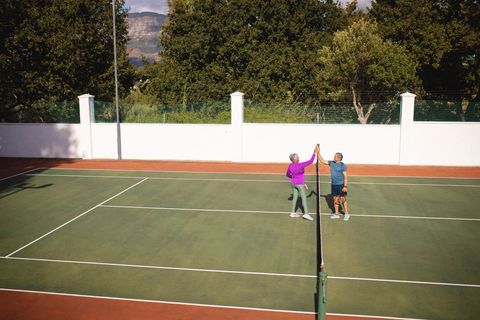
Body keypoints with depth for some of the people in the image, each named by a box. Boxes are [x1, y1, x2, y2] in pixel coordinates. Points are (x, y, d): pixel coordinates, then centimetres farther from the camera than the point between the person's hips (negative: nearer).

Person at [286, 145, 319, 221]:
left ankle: (293, 213, 17)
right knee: (304, 198, -3)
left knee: (295, 197, 14)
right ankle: (306, 213, -9)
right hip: (300, 184, -7)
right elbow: (310, 161, -22)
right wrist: (315, 153, -15)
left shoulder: (290, 166, -1)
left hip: (293, 183, 7)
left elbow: (287, 174, 14)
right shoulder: (300, 165, -22)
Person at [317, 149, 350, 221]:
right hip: (334, 185, 6)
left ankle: (346, 214, 8)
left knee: (343, 200, -2)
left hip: (341, 185, -6)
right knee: (335, 199, 10)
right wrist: (318, 152, 4)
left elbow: (345, 176, -13)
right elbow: (322, 161, 11)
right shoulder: (331, 163, 5)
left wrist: (345, 186, -19)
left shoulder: (342, 165, -12)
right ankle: (336, 214, 19)